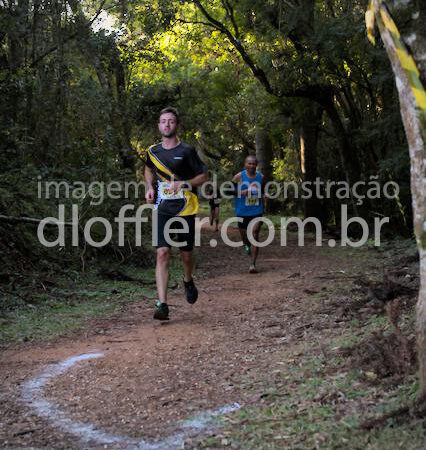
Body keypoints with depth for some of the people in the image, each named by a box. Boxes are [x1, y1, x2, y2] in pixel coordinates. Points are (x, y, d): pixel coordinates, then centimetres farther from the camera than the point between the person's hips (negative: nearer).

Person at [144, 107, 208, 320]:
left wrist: (183, 184, -15)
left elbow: (203, 175, 0)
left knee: (186, 254, 9)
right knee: (162, 253, -12)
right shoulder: (153, 151, 6)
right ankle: (162, 304, -15)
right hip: (163, 210, 2)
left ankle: (188, 281, 44)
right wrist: (150, 187, 10)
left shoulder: (187, 151, -5)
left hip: (185, 209, -2)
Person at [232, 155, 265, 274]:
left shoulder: (261, 177, 3)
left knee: (255, 236, -12)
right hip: (242, 212, 0)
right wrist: (241, 192, -18)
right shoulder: (239, 177, -6)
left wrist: (263, 196, 4)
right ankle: (247, 246, 52)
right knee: (244, 236, 14)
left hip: (257, 212, 0)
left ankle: (252, 264, -12)